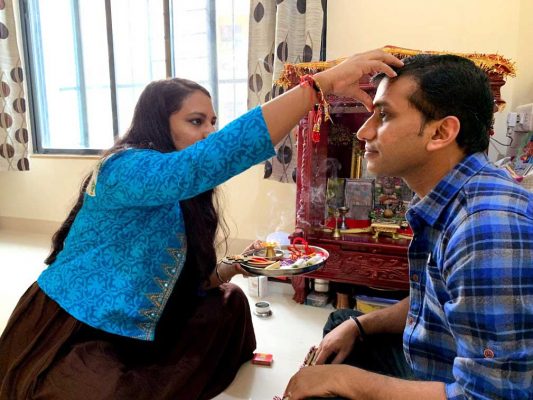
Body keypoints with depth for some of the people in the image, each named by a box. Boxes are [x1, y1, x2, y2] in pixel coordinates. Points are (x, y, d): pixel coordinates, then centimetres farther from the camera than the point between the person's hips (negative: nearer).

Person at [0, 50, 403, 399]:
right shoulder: (125, 168, -23)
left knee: (229, 304, 4)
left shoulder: (182, 197, 4)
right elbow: (213, 158, -41)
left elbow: (179, 276, 7)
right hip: (65, 339, -8)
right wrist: (321, 83, -42)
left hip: (129, 336, 8)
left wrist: (232, 269, -12)